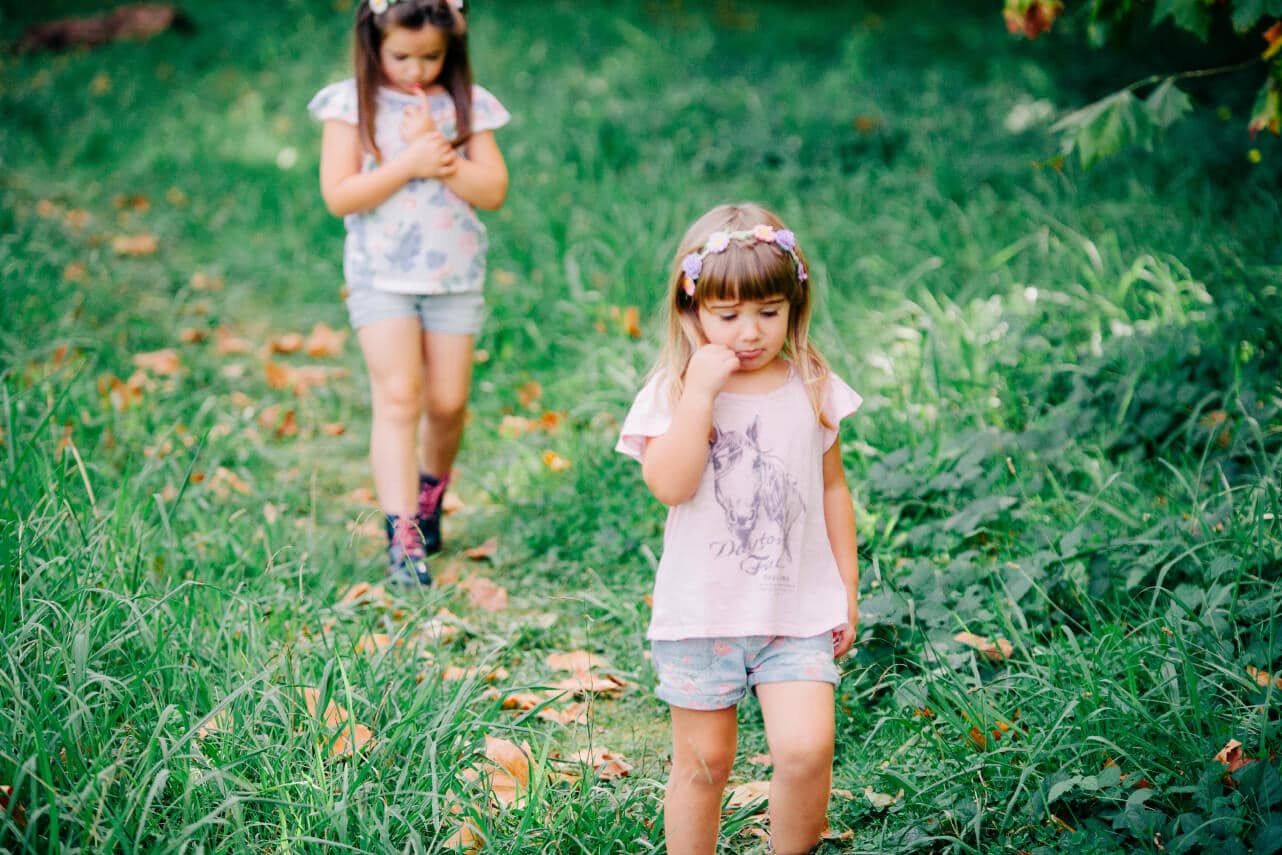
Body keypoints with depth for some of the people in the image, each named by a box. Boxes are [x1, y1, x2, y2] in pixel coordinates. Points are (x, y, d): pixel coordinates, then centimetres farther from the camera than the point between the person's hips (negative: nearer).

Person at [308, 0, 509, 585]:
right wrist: (410, 164, -17)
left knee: (448, 402, 5)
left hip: (455, 276, 2)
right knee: (398, 396, -14)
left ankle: (430, 490, 35)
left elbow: (494, 190, -5)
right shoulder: (351, 104, -3)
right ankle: (402, 535, -16)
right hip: (382, 274, -2)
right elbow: (338, 196, -11)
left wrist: (438, 157, -17)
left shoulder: (467, 105, 3)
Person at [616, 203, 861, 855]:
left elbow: (833, 490, 12)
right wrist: (701, 392, -24)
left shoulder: (813, 389, 2)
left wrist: (848, 587, 11)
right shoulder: (671, 394, -6)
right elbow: (670, 485, -21)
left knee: (805, 749, -13)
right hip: (700, 612, -1)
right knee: (702, 762, 9)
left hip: (798, 610, 1)